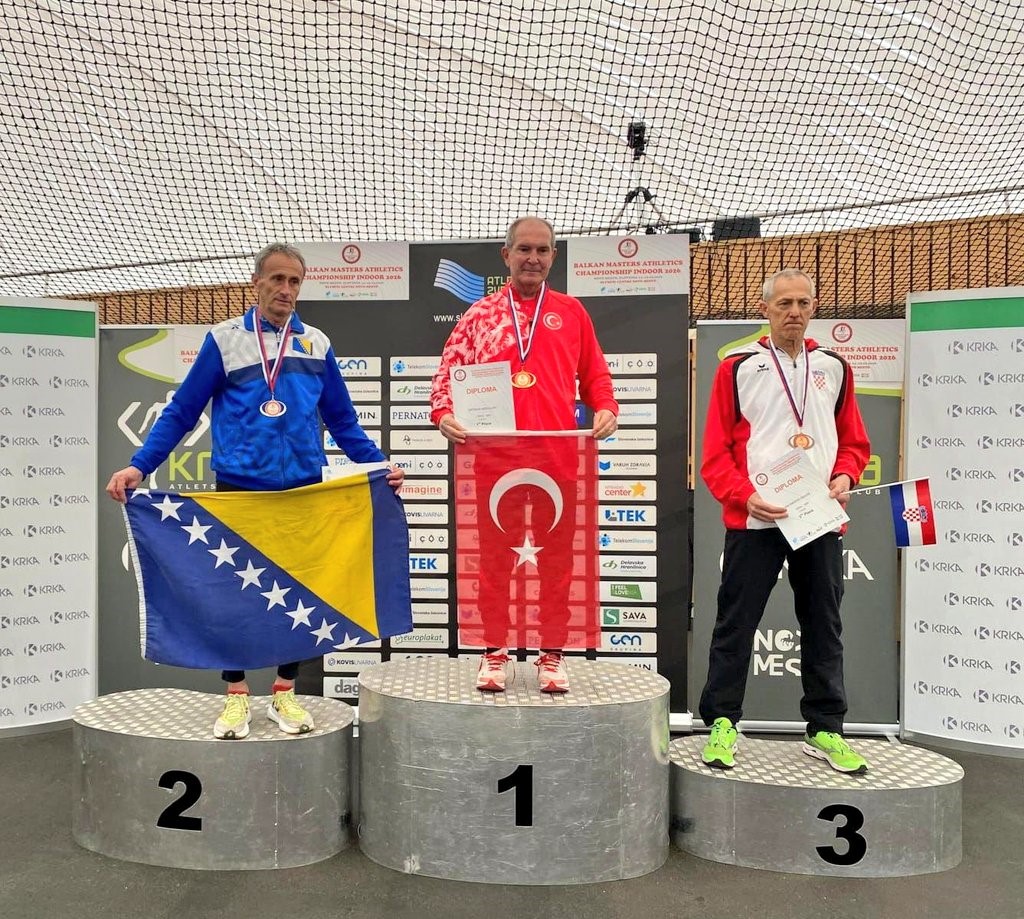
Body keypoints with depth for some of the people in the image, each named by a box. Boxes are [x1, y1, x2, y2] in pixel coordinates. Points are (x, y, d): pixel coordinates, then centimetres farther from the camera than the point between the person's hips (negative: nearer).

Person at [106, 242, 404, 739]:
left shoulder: (316, 344, 8)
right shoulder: (224, 339, 1)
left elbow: (342, 421, 11)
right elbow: (181, 412, 0)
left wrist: (379, 465, -1)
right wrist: (139, 466, -11)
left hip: (304, 491, 2)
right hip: (238, 489, -2)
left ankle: (285, 694, 22)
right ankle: (236, 696, 18)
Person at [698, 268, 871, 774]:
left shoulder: (834, 368, 11)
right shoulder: (738, 368, 0)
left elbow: (853, 441, 17)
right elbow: (716, 453, -3)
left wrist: (845, 476, -3)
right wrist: (745, 496, -17)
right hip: (754, 522, -3)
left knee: (823, 627, 10)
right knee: (735, 624, 2)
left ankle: (824, 729, 23)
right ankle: (721, 723, 16)